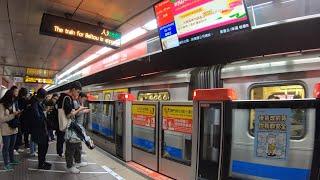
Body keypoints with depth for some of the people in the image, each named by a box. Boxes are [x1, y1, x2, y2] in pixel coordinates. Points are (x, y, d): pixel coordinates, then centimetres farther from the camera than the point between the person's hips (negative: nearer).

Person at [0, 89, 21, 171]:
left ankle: (12, 160, 32)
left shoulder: (12, 104, 7)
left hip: (14, 128, 6)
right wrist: (13, 115, -22)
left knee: (12, 146, 18)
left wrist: (17, 113, -4)